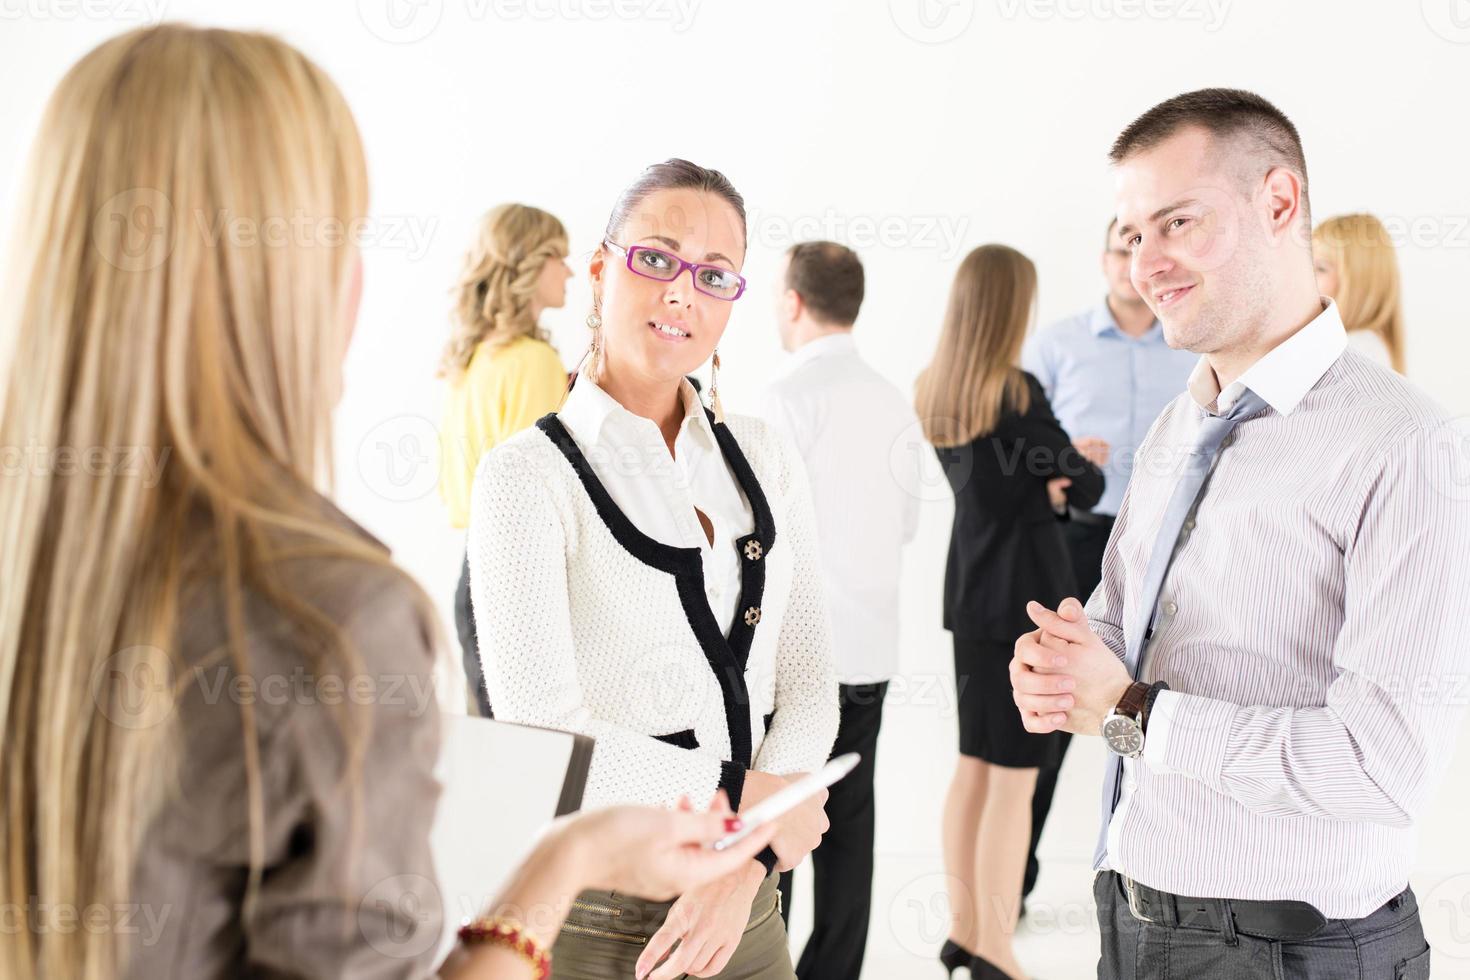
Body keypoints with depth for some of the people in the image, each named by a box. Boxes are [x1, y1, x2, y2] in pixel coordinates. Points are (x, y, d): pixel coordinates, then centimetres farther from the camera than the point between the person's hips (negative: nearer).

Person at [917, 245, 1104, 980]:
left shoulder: (935, 390, 6)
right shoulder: (1016, 391, -17)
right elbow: (1085, 488, -9)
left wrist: (1048, 476, -1)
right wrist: (1086, 466, 11)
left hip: (970, 593, 8)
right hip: (1024, 596, -8)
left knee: (974, 766, 16)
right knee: (1015, 777, -1)